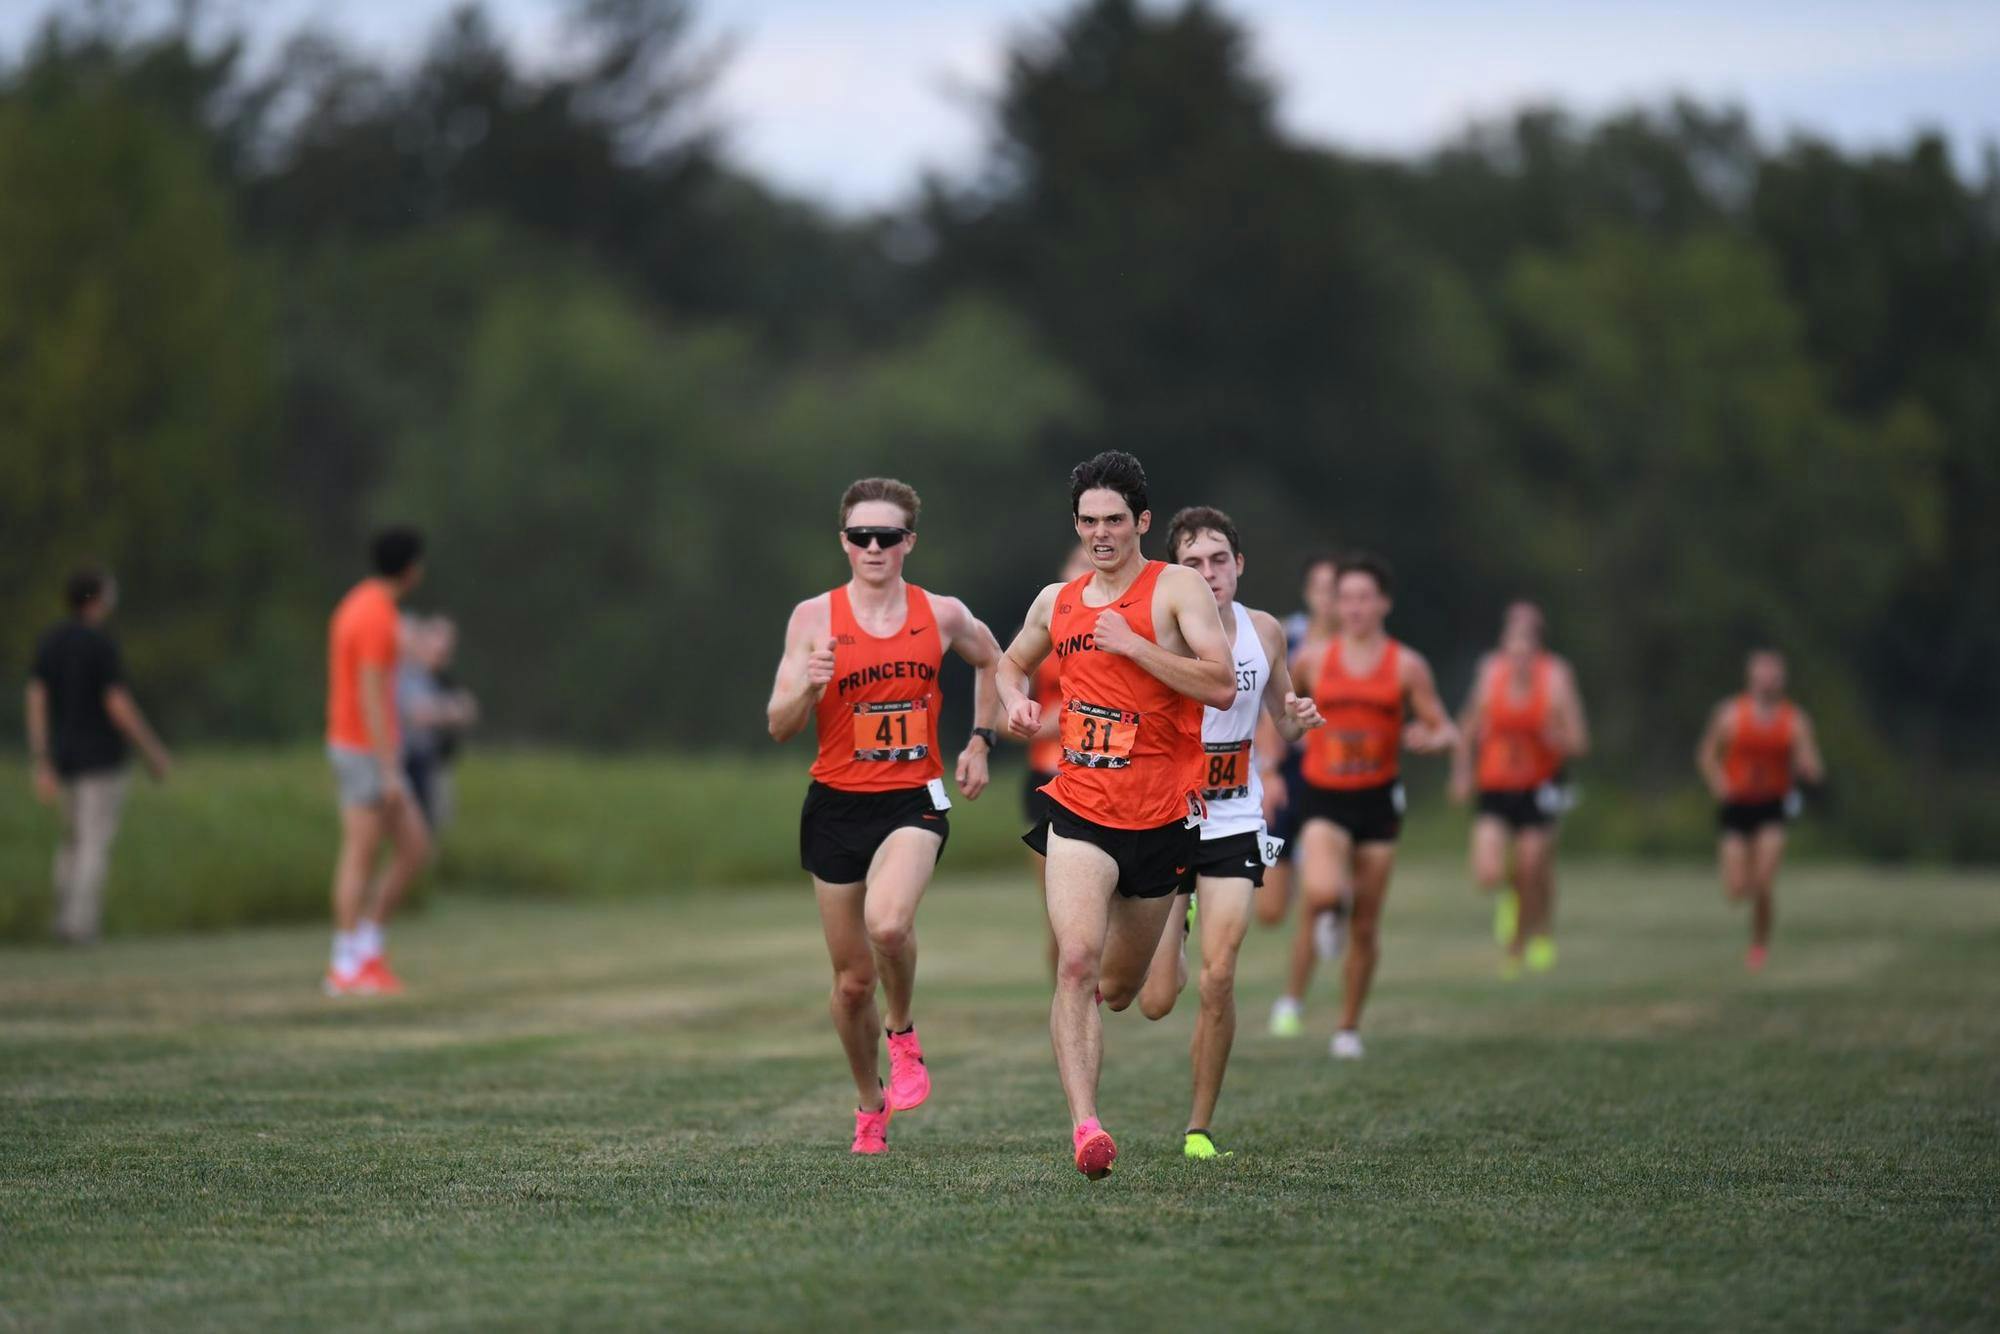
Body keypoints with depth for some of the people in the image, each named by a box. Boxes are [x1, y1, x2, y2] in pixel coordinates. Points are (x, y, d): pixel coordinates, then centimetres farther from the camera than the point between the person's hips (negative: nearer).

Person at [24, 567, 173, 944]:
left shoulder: (49, 642, 4)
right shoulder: (102, 644, -15)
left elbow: (36, 702, -1)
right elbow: (118, 706, -18)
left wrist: (43, 767, -1)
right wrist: (154, 752, -6)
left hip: (63, 757, 6)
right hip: (101, 757, -6)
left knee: (74, 839, 21)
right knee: (96, 845, -2)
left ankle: (66, 918, 17)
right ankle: (80, 924, -9)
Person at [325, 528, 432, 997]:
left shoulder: (358, 606, 14)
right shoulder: (377, 618, -19)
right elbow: (371, 699, -23)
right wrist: (390, 773, -24)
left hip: (353, 747, 10)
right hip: (368, 752, -10)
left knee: (415, 849, 9)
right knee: (361, 856, -5)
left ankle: (367, 947, 9)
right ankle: (347, 970, -1)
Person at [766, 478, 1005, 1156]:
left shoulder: (943, 615, 1)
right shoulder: (814, 617, -3)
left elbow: (990, 660, 23)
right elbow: (779, 726, -5)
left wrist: (980, 741, 14)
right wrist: (809, 685, -25)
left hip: (913, 800, -1)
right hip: (836, 806, 1)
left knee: (888, 923, -30)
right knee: (853, 978, 7)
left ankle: (903, 1034, 0)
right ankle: (871, 1104, 30)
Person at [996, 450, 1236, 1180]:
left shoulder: (1177, 588, -5)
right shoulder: (1056, 602, 9)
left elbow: (1222, 687, -17)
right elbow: (1012, 661, 30)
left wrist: (1132, 644, -21)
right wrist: (1016, 700, 7)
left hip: (1161, 817, -1)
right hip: (1080, 811, 1)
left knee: (1119, 988, 14)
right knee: (1077, 961, -20)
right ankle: (1084, 1124, -26)